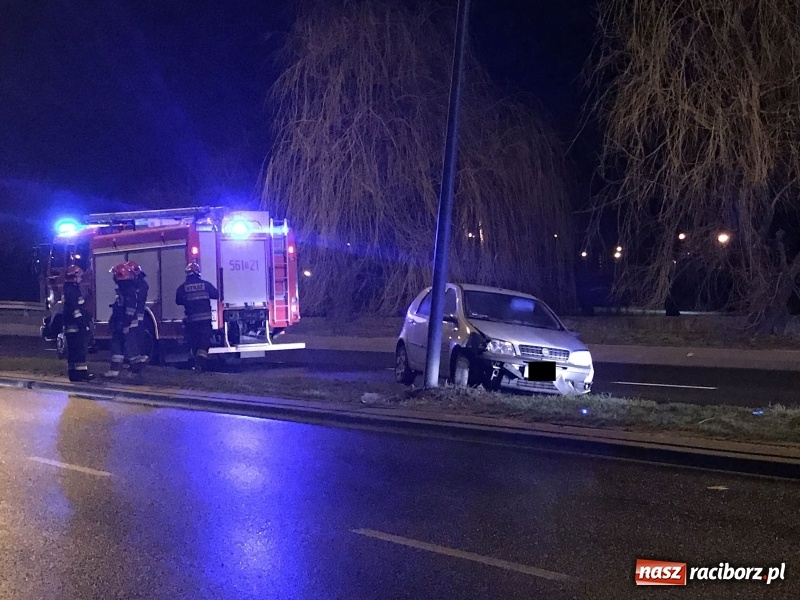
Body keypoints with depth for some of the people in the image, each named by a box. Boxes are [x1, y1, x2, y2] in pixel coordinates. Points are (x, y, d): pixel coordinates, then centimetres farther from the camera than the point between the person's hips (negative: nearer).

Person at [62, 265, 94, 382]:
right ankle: (80, 372, -13)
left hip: (72, 327, 11)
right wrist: (82, 324, -23)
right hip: (75, 327, -11)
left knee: (73, 350, 11)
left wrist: (84, 322, 27)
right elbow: (75, 309, -22)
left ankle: (74, 372, 14)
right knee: (80, 349, -11)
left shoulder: (72, 290, 19)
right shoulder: (71, 291, -14)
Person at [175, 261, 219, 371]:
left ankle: (196, 364, 20)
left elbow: (178, 301, 7)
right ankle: (201, 361, -19)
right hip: (205, 318, -1)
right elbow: (216, 295, 6)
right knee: (204, 341, 0)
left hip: (191, 320, 1)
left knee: (193, 342, 13)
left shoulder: (182, 287, -1)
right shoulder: (205, 284, -2)